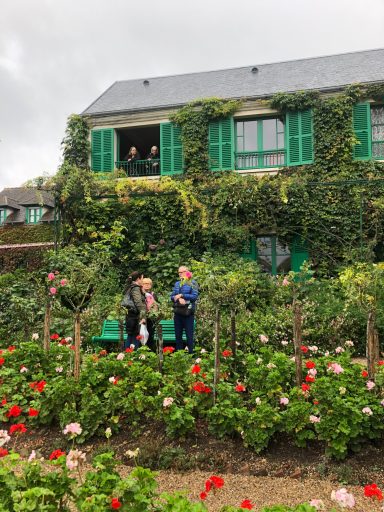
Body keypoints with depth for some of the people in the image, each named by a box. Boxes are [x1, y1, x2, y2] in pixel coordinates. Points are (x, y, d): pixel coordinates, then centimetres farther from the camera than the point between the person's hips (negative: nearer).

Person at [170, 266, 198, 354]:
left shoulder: (192, 283, -2)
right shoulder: (177, 283, 14)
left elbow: (195, 296, -12)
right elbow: (172, 296, 8)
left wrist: (181, 295, -11)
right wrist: (179, 299, -13)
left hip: (188, 313, -5)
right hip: (177, 312, 6)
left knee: (189, 335, -1)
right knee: (178, 335, 11)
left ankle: (190, 354, 6)